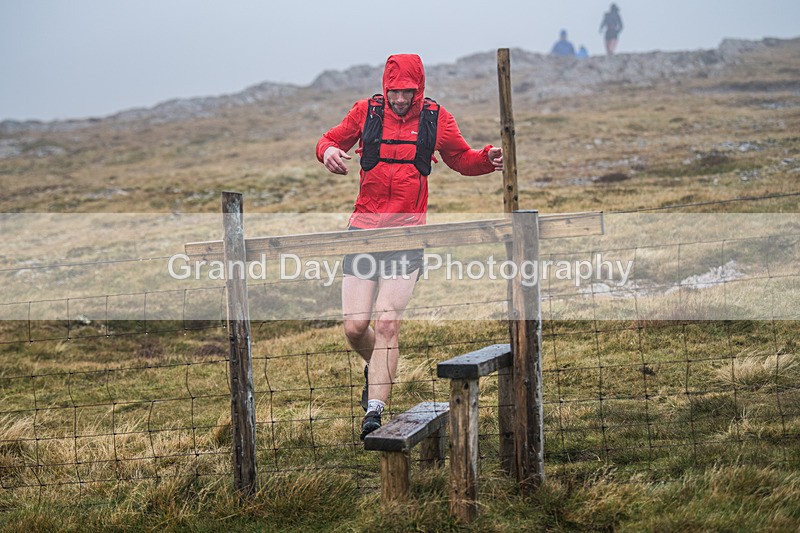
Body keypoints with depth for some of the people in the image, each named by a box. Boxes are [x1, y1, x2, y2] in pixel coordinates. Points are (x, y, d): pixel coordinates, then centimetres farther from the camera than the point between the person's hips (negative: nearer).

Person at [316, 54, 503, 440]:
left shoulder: (436, 119, 5)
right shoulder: (365, 111, 4)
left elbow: (461, 160, 19)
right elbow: (331, 140, 17)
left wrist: (488, 159, -2)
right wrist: (328, 151, -7)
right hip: (364, 229, 1)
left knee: (387, 324, -13)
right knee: (354, 327, -1)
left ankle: (374, 410, -9)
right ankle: (375, 368, 33)